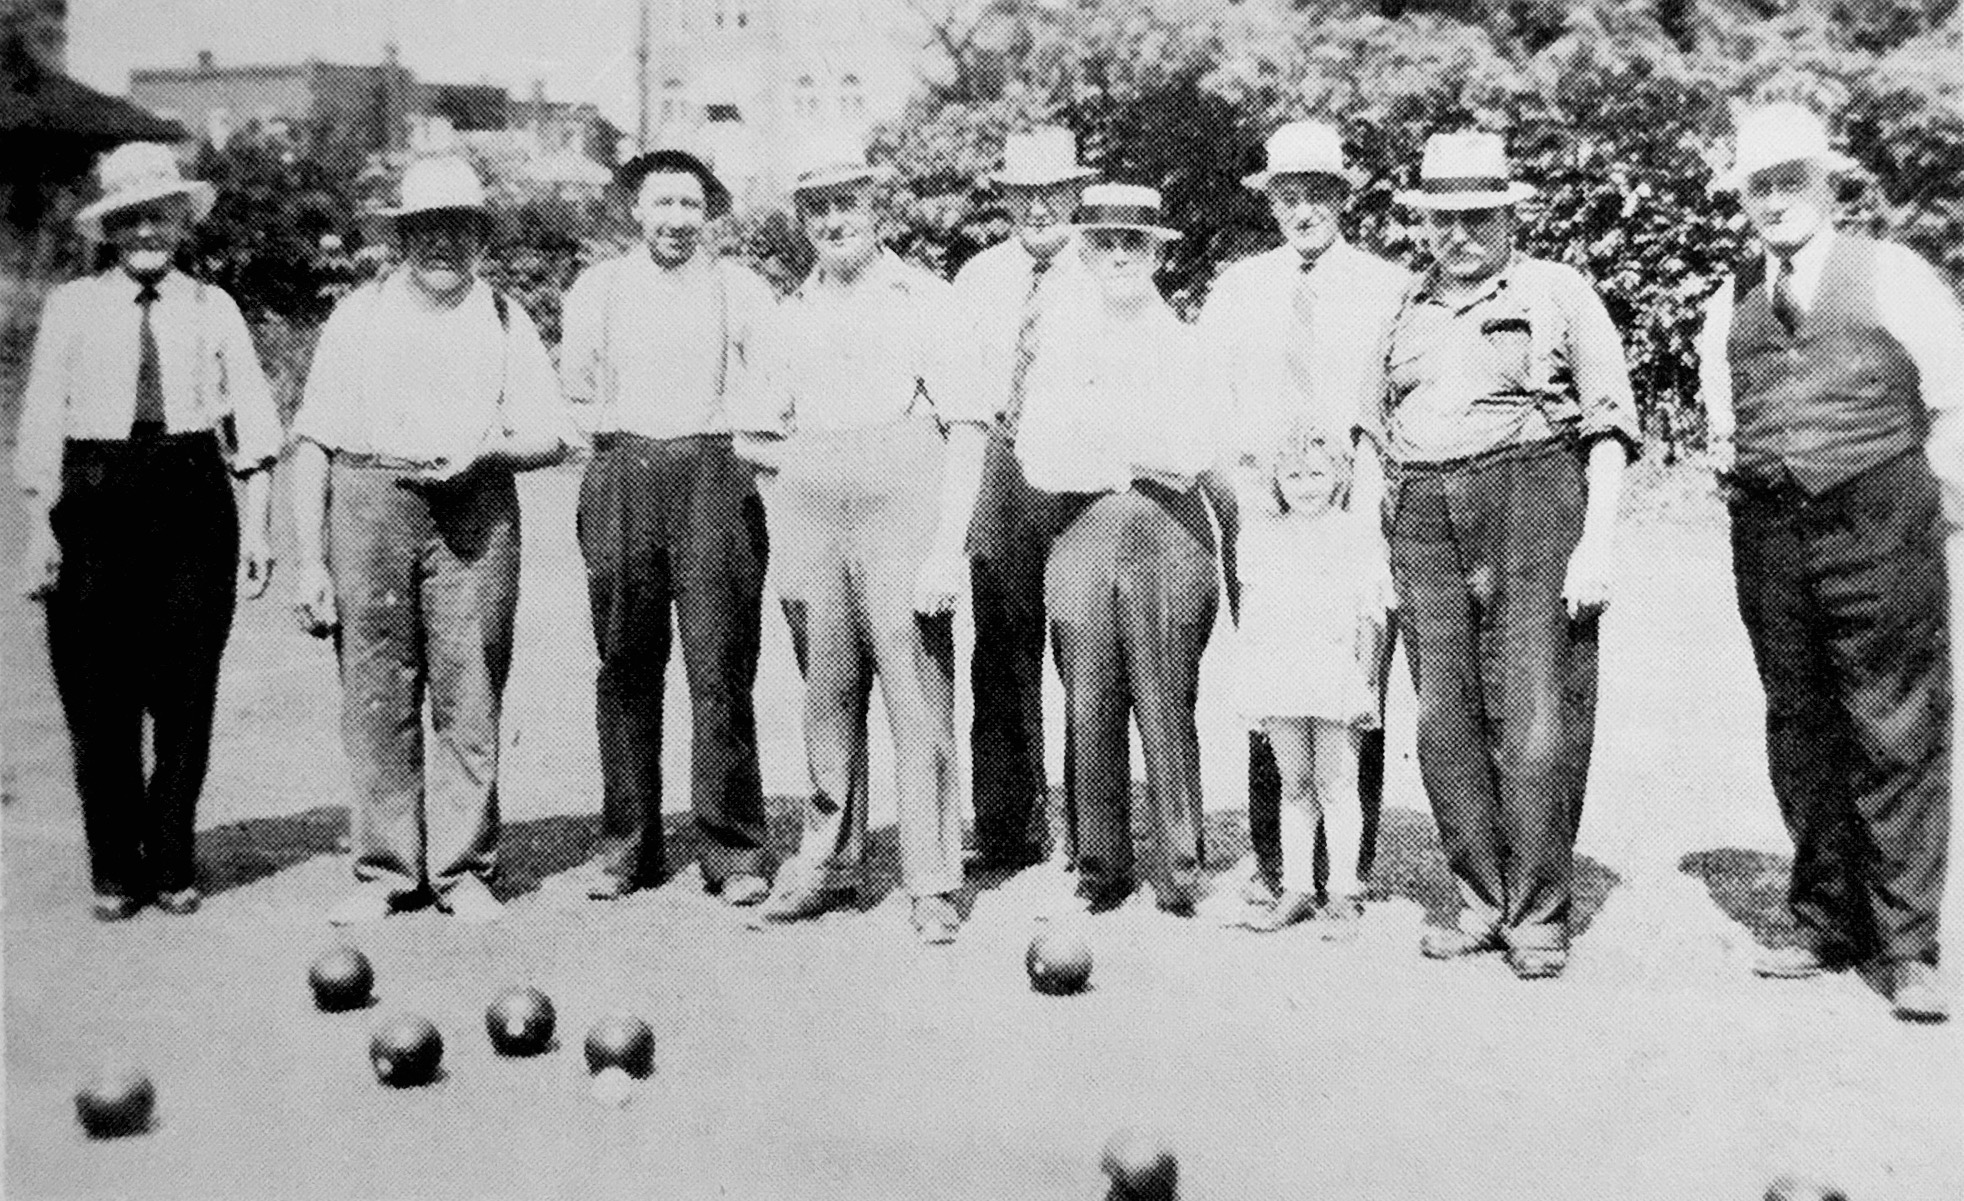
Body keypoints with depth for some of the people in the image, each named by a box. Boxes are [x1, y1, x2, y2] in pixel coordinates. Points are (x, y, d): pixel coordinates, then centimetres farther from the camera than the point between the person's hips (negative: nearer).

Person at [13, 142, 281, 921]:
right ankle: (113, 871, 14)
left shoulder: (212, 308, 8)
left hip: (195, 503, 0)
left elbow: (252, 422, 6)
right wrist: (41, 529, -1)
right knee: (98, 697, 2)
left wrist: (256, 527, 0)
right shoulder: (72, 307, 7)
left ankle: (172, 866, 17)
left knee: (187, 695, 3)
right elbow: (41, 425, 6)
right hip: (96, 501, 0)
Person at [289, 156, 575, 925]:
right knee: (375, 695, 0)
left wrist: (484, 450, -9)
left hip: (476, 509, 0)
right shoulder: (359, 315, 9)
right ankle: (385, 870, 11)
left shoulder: (504, 319, 12)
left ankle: (464, 870, 9)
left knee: (470, 695, -1)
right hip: (369, 499, 0)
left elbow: (551, 437, 11)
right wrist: (309, 562, -1)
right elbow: (312, 444, 6)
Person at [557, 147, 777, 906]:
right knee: (625, 667, 3)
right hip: (621, 479, 2)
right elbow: (572, 396, 19)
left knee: (721, 669, -7)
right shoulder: (596, 289, 15)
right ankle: (626, 845, 13)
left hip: (715, 476, -2)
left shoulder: (743, 291, 10)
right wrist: (613, 427, 4)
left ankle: (734, 851, 0)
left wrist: (727, 425, -6)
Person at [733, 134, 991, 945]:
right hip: (815, 519, 4)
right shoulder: (795, 314, 16)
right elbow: (751, 436, 22)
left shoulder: (924, 299, 3)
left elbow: (966, 431, -4)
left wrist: (948, 544, -12)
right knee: (827, 695, 9)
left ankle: (932, 885, 1)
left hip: (903, 514, -4)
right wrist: (807, 462, 4)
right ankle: (829, 863, 20)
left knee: (919, 698, -5)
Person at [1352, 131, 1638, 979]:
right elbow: (1373, 434, 22)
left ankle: (1539, 916, 4)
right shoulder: (1401, 311, 19)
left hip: (1532, 501, -4)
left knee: (1536, 719, -6)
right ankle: (1484, 903, 15)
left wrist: (1598, 541, -8)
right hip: (1424, 520, 4)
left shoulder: (1559, 292, 8)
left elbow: (1611, 424, 2)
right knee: (1446, 722, 3)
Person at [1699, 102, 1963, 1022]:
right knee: (1801, 735, 10)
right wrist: (1727, 451, 10)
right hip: (1768, 535, 4)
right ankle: (1828, 926, 22)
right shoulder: (1729, 303, 14)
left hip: (1878, 530, -4)